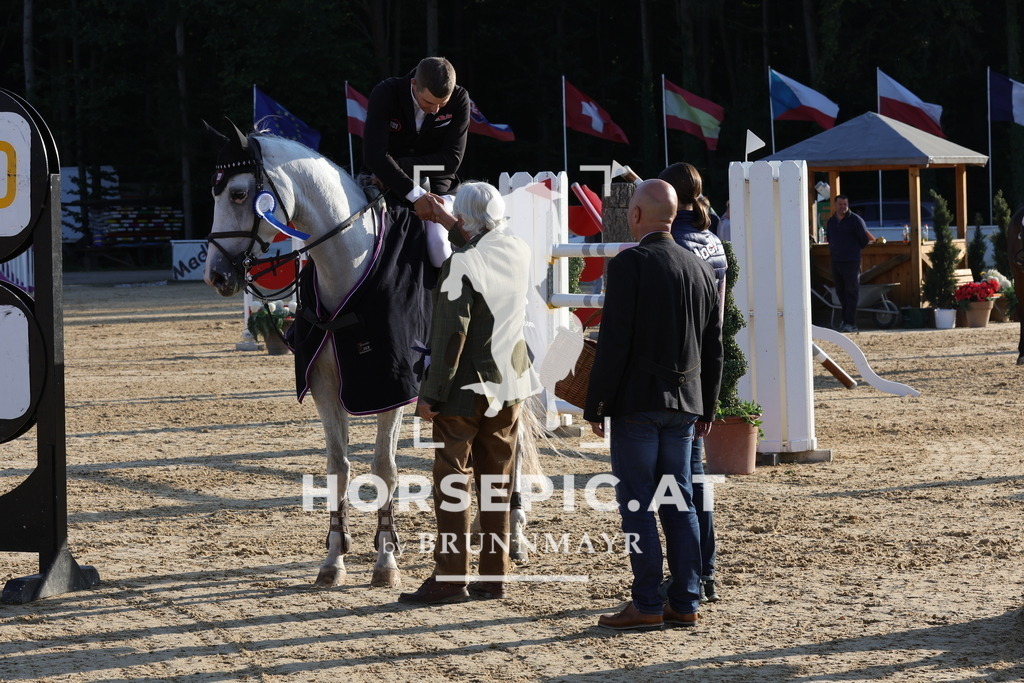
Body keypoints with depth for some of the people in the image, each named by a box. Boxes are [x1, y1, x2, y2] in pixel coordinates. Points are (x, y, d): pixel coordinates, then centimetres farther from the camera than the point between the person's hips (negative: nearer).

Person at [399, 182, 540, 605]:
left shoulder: (461, 264, -18)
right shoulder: (520, 253, 3)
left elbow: (451, 335, -20)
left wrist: (430, 394, -16)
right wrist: (447, 223, 29)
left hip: (465, 389, -7)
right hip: (509, 384, 7)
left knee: (452, 482, -1)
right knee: (496, 484, 12)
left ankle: (450, 578, -1)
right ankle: (495, 576, 16)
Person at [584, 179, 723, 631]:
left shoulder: (628, 264, -11)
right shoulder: (700, 268, 9)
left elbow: (614, 343, -15)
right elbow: (713, 347, 13)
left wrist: (596, 406, -9)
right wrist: (706, 407, 20)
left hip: (636, 402, -6)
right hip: (684, 404, 6)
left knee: (637, 504, -2)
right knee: (679, 503, 10)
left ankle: (647, 605, -3)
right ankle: (685, 603, 10)